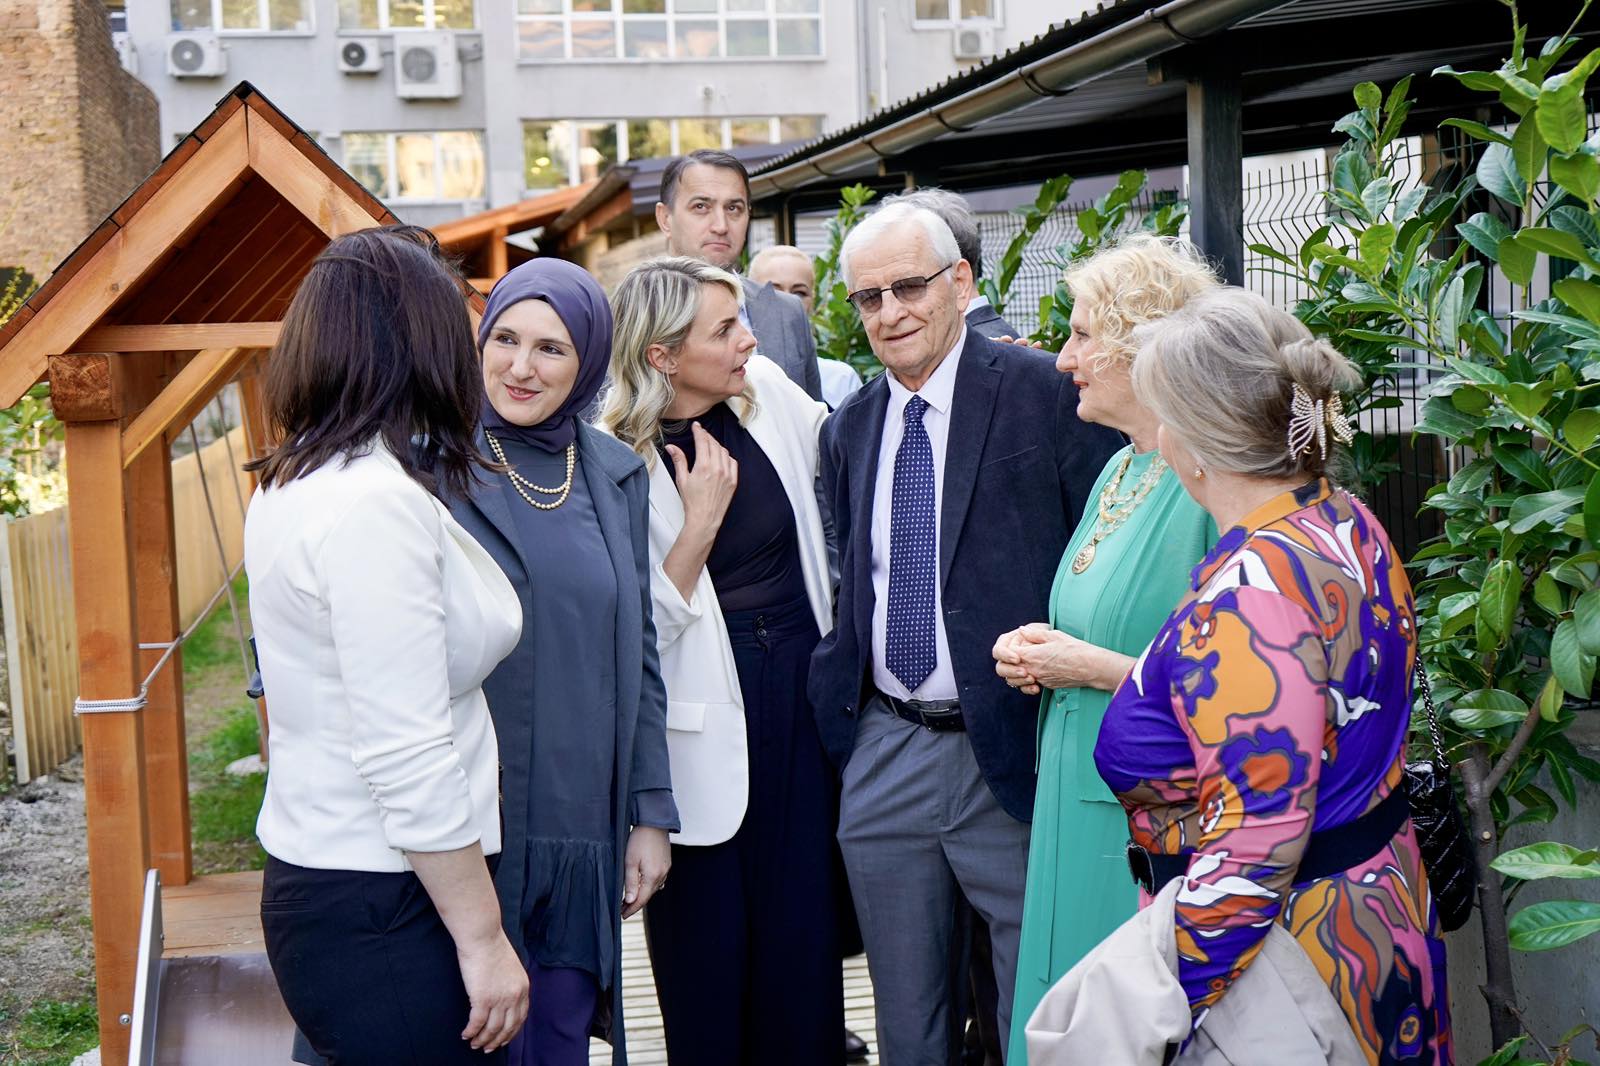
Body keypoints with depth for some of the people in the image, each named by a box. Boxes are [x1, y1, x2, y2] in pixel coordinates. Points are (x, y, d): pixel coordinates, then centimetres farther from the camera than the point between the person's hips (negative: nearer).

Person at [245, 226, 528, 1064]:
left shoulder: (295, 483, 8)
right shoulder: (380, 502, -20)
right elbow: (408, 760, -22)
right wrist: (483, 937, -16)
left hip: (317, 887, 9)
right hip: (382, 910, -9)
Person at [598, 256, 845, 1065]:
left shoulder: (766, 391, 0)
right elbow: (643, 627, -13)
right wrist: (700, 520, -19)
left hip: (804, 689, 5)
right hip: (709, 716, -4)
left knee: (805, 916, 11)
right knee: (710, 940, 6)